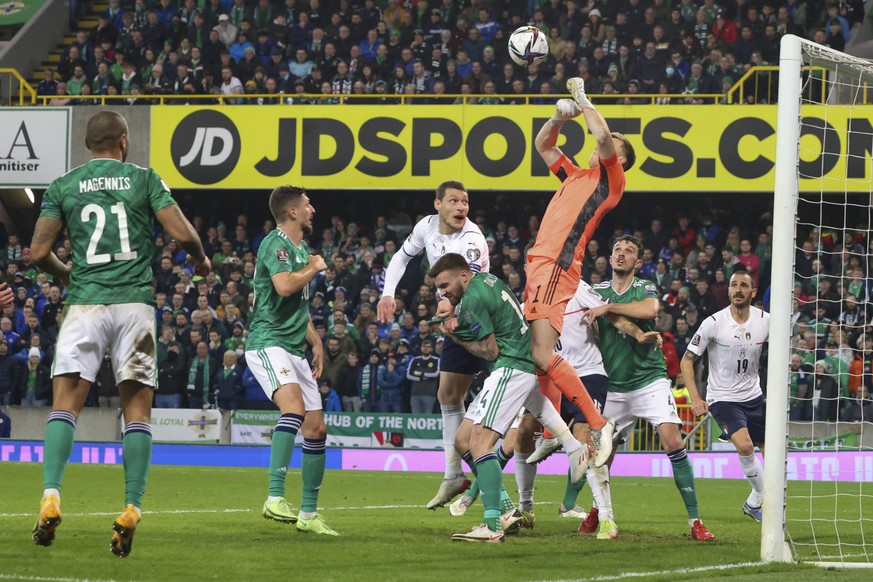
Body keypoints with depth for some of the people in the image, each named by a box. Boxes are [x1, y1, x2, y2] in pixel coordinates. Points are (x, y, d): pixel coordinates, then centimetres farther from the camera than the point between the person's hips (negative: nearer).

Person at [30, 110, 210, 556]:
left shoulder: (63, 186, 8)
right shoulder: (144, 179, 5)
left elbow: (39, 252, 5)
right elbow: (182, 234, -2)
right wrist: (201, 260, 20)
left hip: (84, 302, 0)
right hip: (134, 302, 0)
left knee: (65, 403, 0)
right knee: (137, 408, 5)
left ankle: (51, 497, -18)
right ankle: (131, 510, -4)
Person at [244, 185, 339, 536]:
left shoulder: (302, 248, 22)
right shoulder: (276, 243, -9)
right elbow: (284, 286, -27)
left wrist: (316, 342, 27)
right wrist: (314, 268, -8)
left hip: (295, 349, 10)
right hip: (267, 342, -10)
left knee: (316, 429, 7)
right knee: (294, 406, -32)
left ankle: (309, 514, 17)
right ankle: (275, 498, -39)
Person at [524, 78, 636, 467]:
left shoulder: (611, 179, 2)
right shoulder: (575, 176, 25)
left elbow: (603, 136, -15)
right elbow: (543, 144, 35)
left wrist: (583, 99, 0)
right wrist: (562, 115, 18)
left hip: (557, 265, -9)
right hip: (540, 264, 9)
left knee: (543, 354, -20)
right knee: (541, 359, 6)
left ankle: (599, 425, -18)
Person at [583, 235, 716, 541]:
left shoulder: (645, 288, -3)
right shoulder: (597, 291, 7)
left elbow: (651, 309, -27)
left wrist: (609, 308, -24)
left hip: (650, 380, -3)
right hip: (614, 387, 3)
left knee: (673, 442, -18)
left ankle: (695, 521, -16)